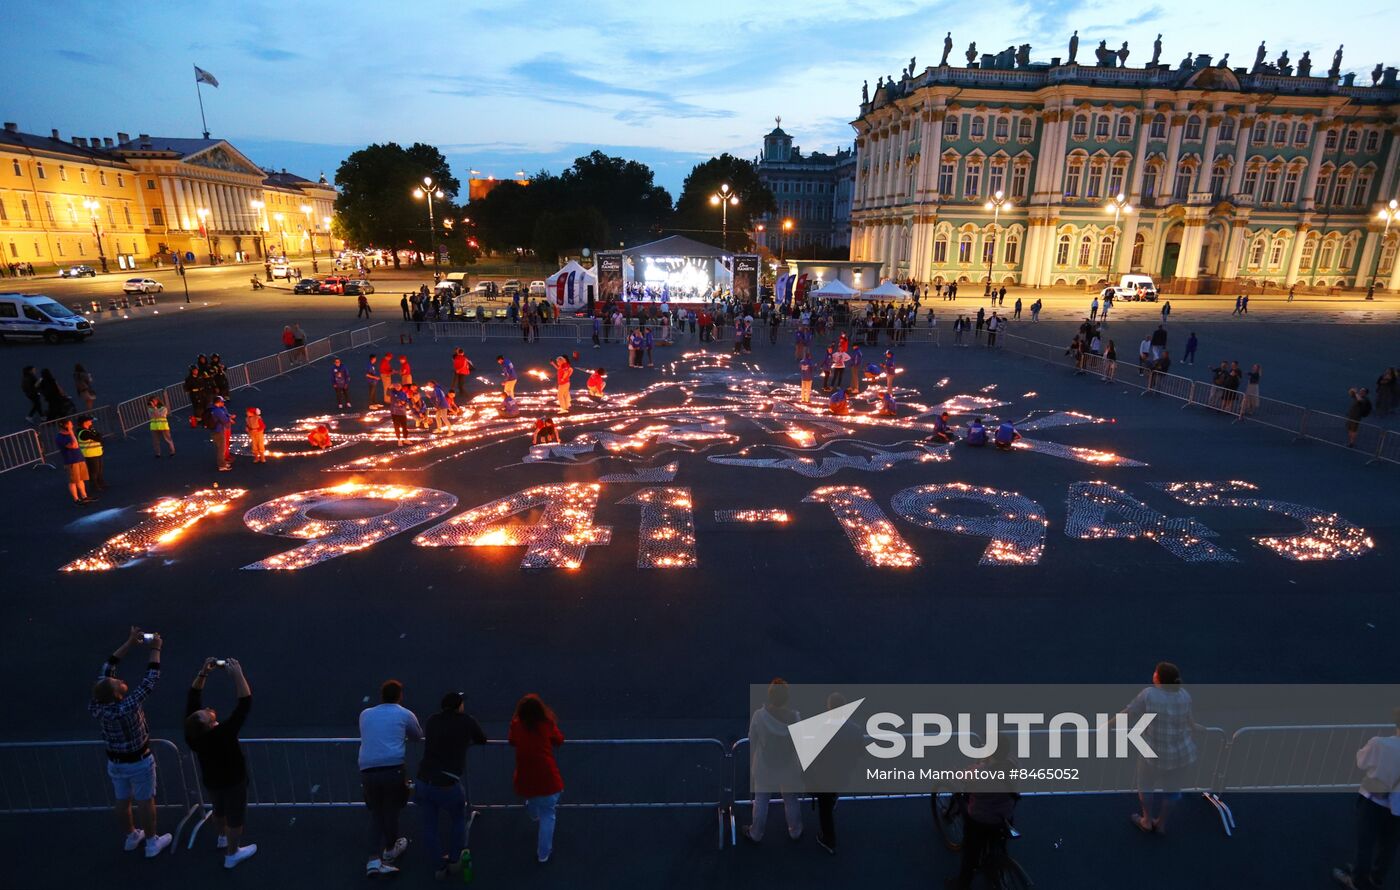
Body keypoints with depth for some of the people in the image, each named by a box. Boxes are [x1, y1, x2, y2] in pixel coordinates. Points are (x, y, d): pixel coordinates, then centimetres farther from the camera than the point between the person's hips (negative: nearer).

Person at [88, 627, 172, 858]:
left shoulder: (96, 705, -19)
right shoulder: (127, 707, -36)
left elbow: (106, 670, -12)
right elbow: (150, 680, -30)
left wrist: (129, 643, -12)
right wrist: (154, 649, -21)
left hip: (115, 762, 5)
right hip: (139, 762, -5)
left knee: (122, 801, 23)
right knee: (145, 802, 14)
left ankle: (131, 837, 44)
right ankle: (152, 843, 29)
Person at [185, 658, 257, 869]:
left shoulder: (192, 732, -28)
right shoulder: (223, 734, -42)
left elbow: (193, 696, -19)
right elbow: (245, 703, -46)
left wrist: (203, 672, -27)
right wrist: (237, 674, -48)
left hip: (211, 780, 6)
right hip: (233, 782, -6)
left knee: (219, 811, 32)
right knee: (235, 818, 18)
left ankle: (222, 838, 58)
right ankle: (232, 855, 38)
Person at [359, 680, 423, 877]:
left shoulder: (365, 714, 17)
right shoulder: (405, 714, 7)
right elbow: (418, 736, 23)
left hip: (367, 771, 3)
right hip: (392, 769, -3)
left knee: (375, 813, 18)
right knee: (391, 811, 16)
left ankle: (375, 858, 7)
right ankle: (390, 849, 36)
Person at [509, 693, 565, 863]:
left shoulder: (516, 724, -6)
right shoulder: (548, 724, -9)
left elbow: (512, 741, 14)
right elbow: (559, 741, 7)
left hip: (525, 779, 4)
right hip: (547, 779, -3)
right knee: (547, 815, 15)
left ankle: (535, 815, 67)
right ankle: (543, 854, 22)